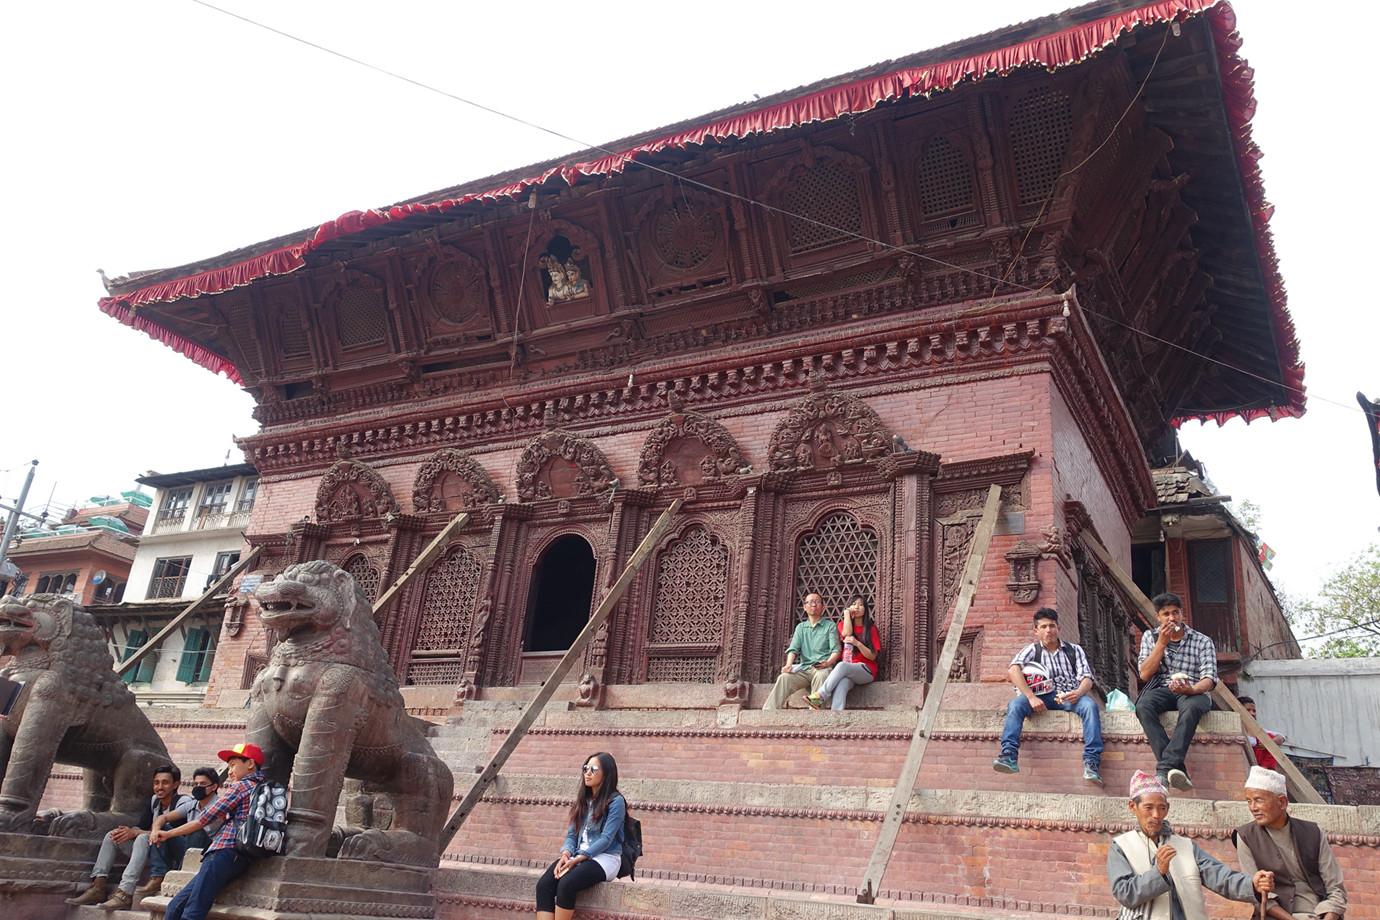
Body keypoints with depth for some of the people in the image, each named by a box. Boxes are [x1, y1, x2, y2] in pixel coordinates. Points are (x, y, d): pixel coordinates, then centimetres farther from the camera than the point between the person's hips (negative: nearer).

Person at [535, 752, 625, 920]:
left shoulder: (615, 801, -6)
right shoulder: (582, 800, 16)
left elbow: (606, 839, -13)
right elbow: (571, 834, 13)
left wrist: (577, 859, -19)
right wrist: (565, 854, -9)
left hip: (605, 858, -6)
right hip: (578, 856, 6)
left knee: (566, 884, -32)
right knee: (543, 885, -21)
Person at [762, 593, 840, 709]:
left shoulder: (830, 626, 13)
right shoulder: (801, 627, 23)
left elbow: (836, 650, 1)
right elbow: (793, 648, 9)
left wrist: (828, 662, -23)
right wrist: (788, 665, -13)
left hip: (822, 668, -3)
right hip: (804, 668, 3)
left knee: (821, 676, -39)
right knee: (784, 678, -27)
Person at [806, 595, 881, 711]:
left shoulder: (871, 629, 12)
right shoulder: (843, 624, 20)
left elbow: (872, 656, 2)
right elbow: (846, 633, -5)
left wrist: (857, 643, -14)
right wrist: (847, 613, 6)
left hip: (866, 671, -2)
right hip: (845, 672, 2)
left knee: (842, 665, -36)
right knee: (841, 685, -36)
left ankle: (820, 696, -49)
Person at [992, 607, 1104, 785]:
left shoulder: (1074, 650, 16)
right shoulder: (1032, 650, 13)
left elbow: (1086, 678, 4)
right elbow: (1013, 670, -6)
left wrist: (1078, 693, -22)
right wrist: (1031, 697, -21)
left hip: (1070, 697, 0)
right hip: (1043, 696, 0)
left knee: (1090, 705, -33)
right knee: (1015, 705, -29)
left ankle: (1092, 762, -37)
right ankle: (1009, 756, -42)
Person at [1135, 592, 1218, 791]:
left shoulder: (1203, 641, 8)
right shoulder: (1150, 637, 13)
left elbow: (1209, 679, -6)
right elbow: (1145, 675, 1)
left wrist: (1192, 689, -29)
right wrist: (1162, 643, -6)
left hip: (1194, 692, -1)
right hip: (1161, 691, 1)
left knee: (1191, 707, -39)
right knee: (1143, 706, -35)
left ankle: (1166, 767, -49)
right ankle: (1177, 768, -45)